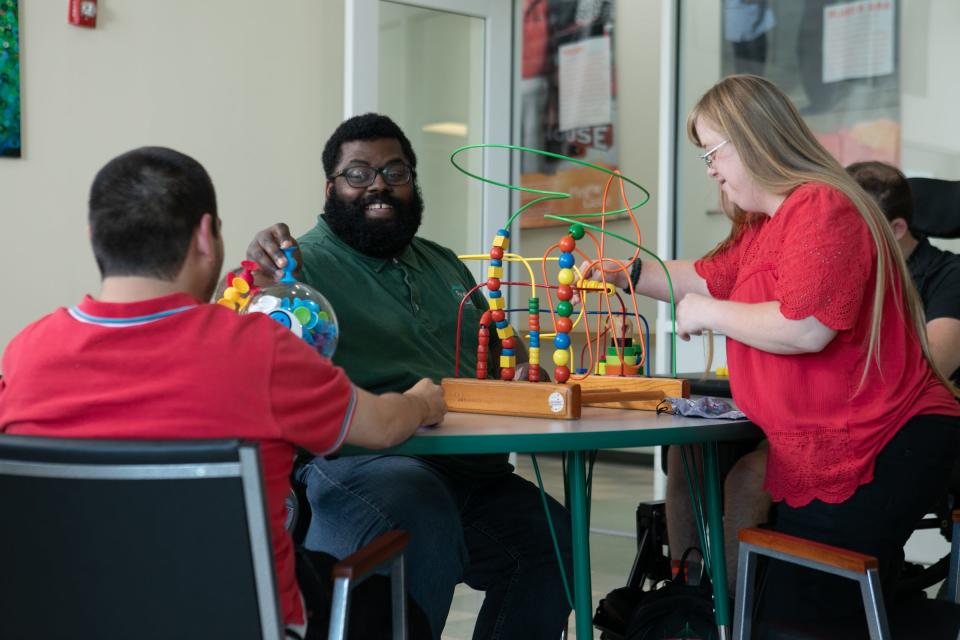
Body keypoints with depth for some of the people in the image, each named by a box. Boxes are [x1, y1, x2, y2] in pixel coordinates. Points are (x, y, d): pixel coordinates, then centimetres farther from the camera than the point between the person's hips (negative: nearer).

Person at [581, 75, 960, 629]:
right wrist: (626, 274, 15)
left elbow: (804, 328, -28)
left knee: (796, 614, -7)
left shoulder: (822, 208, -17)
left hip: (882, 453, -10)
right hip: (820, 455, 10)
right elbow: (706, 278, 25)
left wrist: (709, 314, -14)